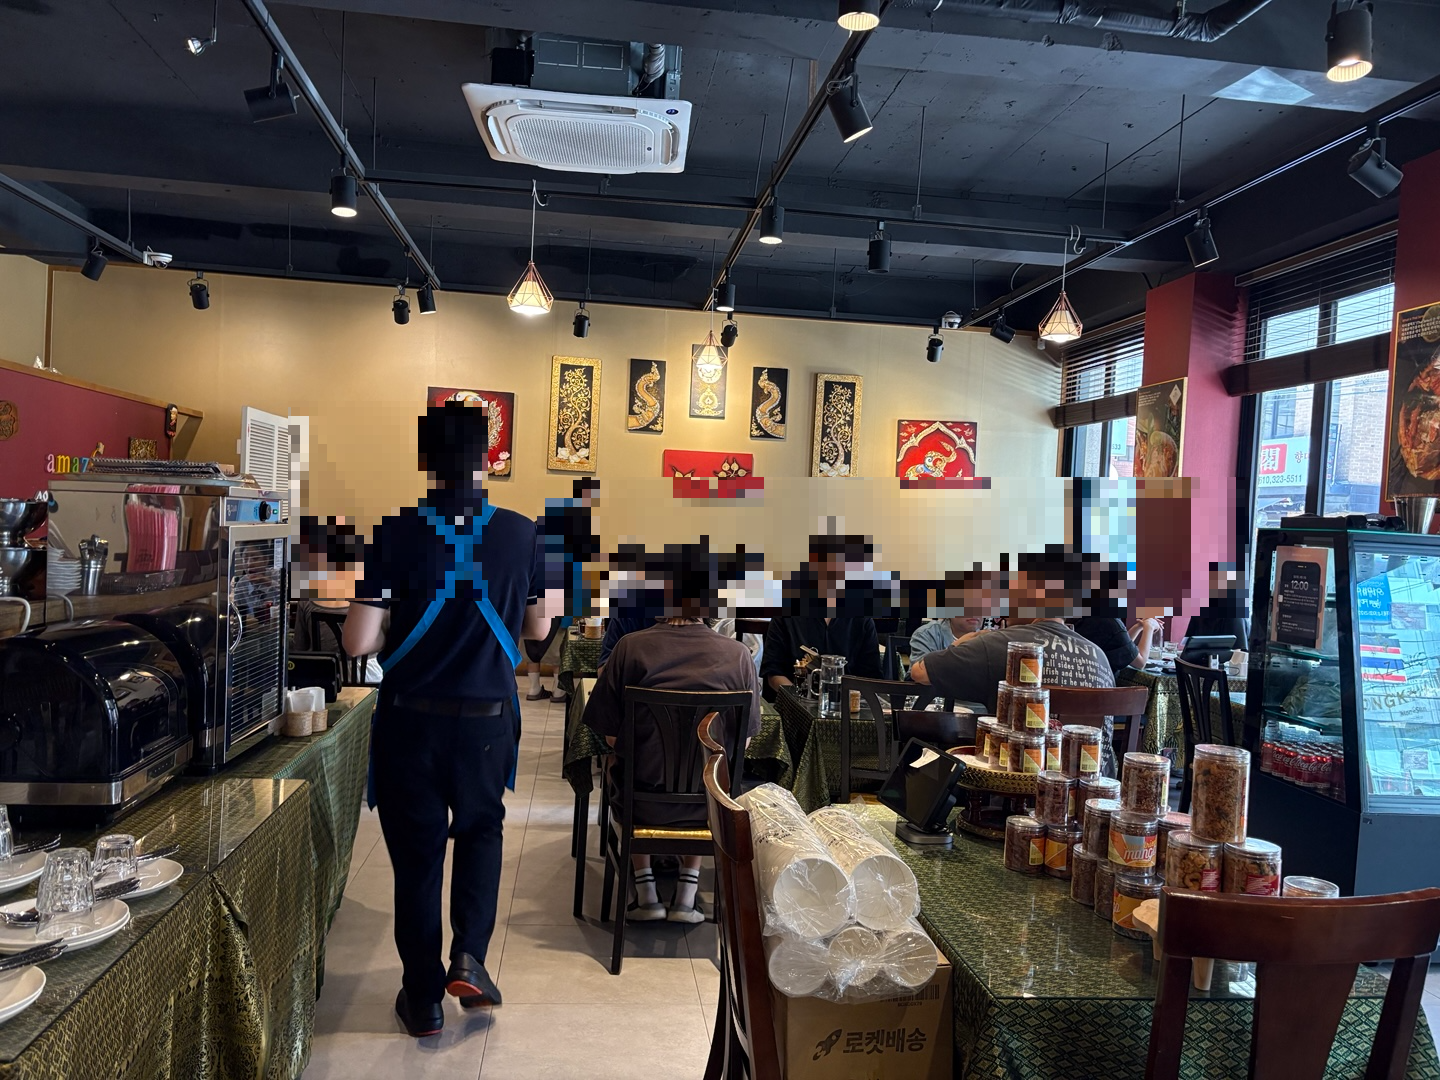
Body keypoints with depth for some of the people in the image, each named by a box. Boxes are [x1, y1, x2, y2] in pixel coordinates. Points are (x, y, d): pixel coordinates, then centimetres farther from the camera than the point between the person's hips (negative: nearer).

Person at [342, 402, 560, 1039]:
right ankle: (469, 957, 14)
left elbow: (359, 642, -12)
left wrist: (397, 624, 9)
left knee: (417, 854, 14)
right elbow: (537, 628, 5)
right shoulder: (521, 534, -7)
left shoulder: (396, 534, -12)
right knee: (481, 830, 26)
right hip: (488, 718, 1)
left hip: (411, 718, -1)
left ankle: (424, 1000, 25)